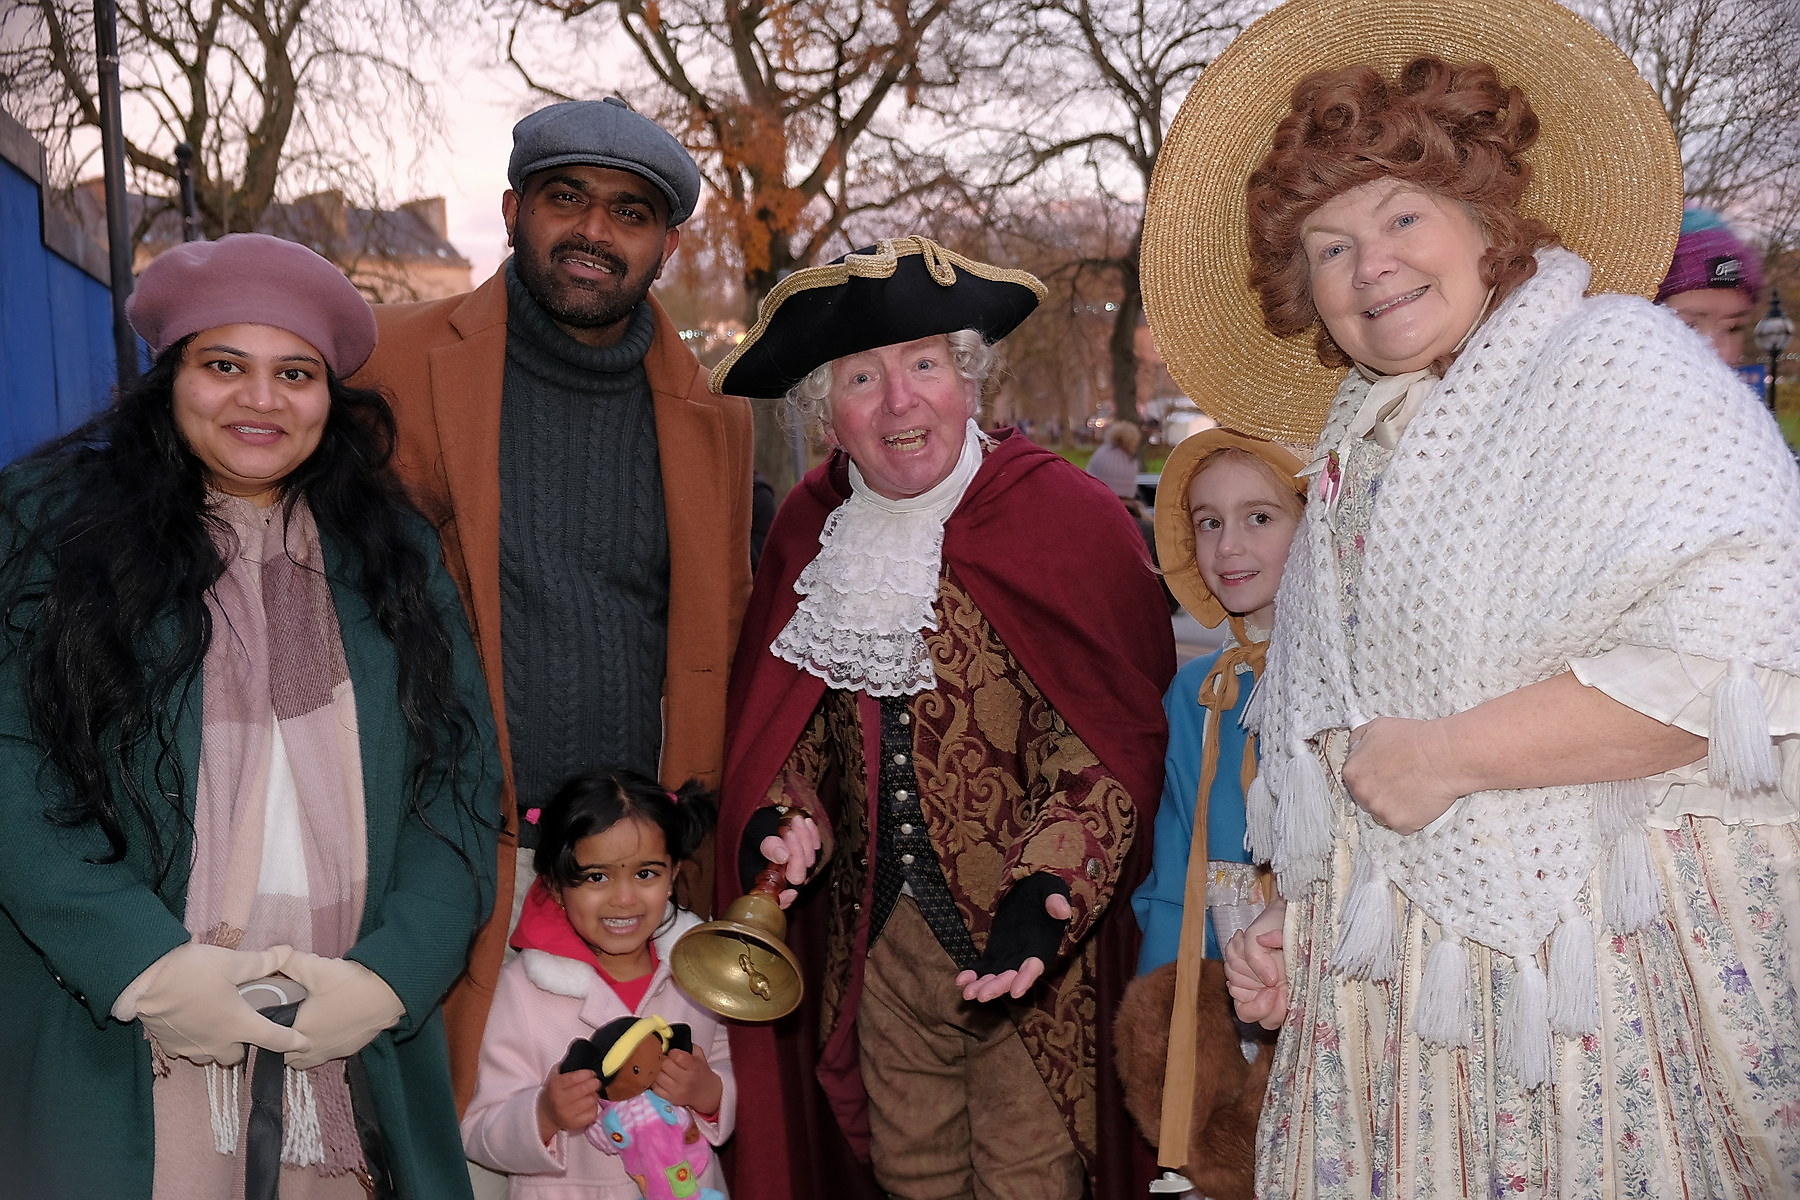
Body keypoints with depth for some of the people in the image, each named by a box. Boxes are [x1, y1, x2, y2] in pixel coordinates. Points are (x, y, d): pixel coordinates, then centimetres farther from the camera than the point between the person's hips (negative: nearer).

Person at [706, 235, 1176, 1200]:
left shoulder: (1065, 514, -13)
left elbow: (1117, 731, -13)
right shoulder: (811, 529, 1)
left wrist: (1046, 888, -24)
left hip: (1037, 939, -4)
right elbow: (785, 714, 12)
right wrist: (781, 819, -6)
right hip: (880, 936, 4)